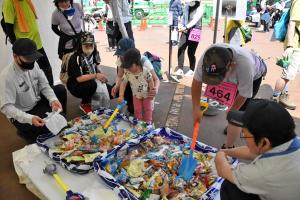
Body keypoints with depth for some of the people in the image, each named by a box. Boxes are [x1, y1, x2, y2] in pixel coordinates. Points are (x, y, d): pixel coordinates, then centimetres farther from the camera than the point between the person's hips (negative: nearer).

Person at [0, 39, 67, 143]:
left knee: (60, 89, -9)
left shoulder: (33, 65, -8)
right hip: (21, 115, -6)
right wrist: (29, 118, -40)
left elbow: (44, 85, -5)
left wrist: (53, 99, -25)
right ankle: (25, 132, 9)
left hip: (37, 103, 7)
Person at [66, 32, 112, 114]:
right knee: (92, 84, -36)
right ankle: (85, 104, -8)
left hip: (91, 80, 6)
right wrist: (95, 76, -35)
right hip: (76, 85, -6)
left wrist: (101, 75, -9)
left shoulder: (94, 53, -4)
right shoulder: (75, 58, -25)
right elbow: (79, 78, -29)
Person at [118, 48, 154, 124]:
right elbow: (123, 83, -15)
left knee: (147, 109, 13)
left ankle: (148, 122, 31)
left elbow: (150, 82, -16)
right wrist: (121, 95, -22)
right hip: (136, 95, 2)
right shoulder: (127, 72, -22)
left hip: (146, 94, -2)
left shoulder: (145, 71, -29)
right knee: (137, 110, 13)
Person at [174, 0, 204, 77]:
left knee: (191, 52, -1)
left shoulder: (200, 8, -10)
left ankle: (191, 70, 18)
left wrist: (186, 27, -36)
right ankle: (180, 69, -1)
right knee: (180, 49, -8)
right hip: (185, 31, 5)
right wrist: (182, 26, 1)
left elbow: (195, 20, -23)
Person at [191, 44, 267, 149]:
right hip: (234, 76, 4)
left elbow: (243, 94, -30)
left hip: (254, 75, -4)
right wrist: (196, 108, -24)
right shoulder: (207, 56, -38)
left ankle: (227, 148, 6)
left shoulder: (245, 64, -47)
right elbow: (197, 81, -25)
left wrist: (232, 111, -14)